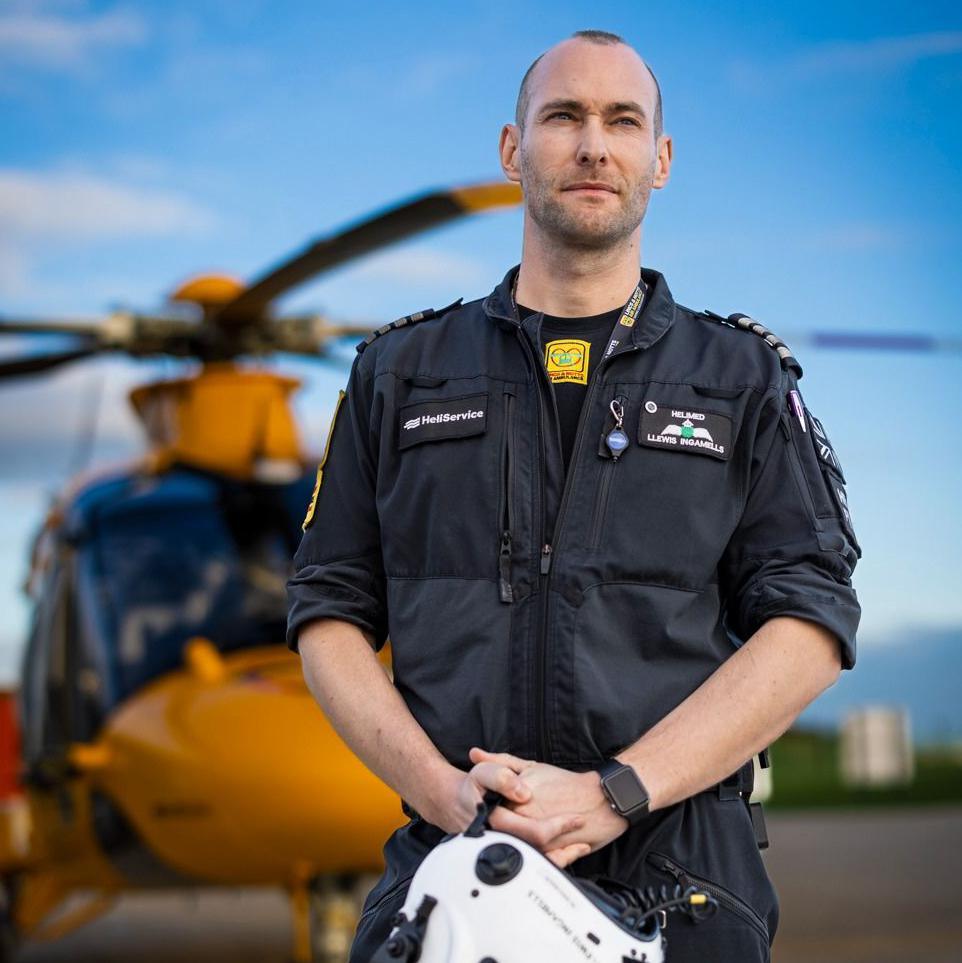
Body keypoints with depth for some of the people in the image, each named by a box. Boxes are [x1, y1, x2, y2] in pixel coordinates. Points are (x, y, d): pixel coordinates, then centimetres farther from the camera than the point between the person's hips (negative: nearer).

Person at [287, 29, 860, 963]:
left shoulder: (743, 380, 9)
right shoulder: (401, 373, 14)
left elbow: (811, 626, -1)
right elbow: (331, 613, 9)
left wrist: (613, 795, -14)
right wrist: (442, 788, -9)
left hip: (681, 882, 0)